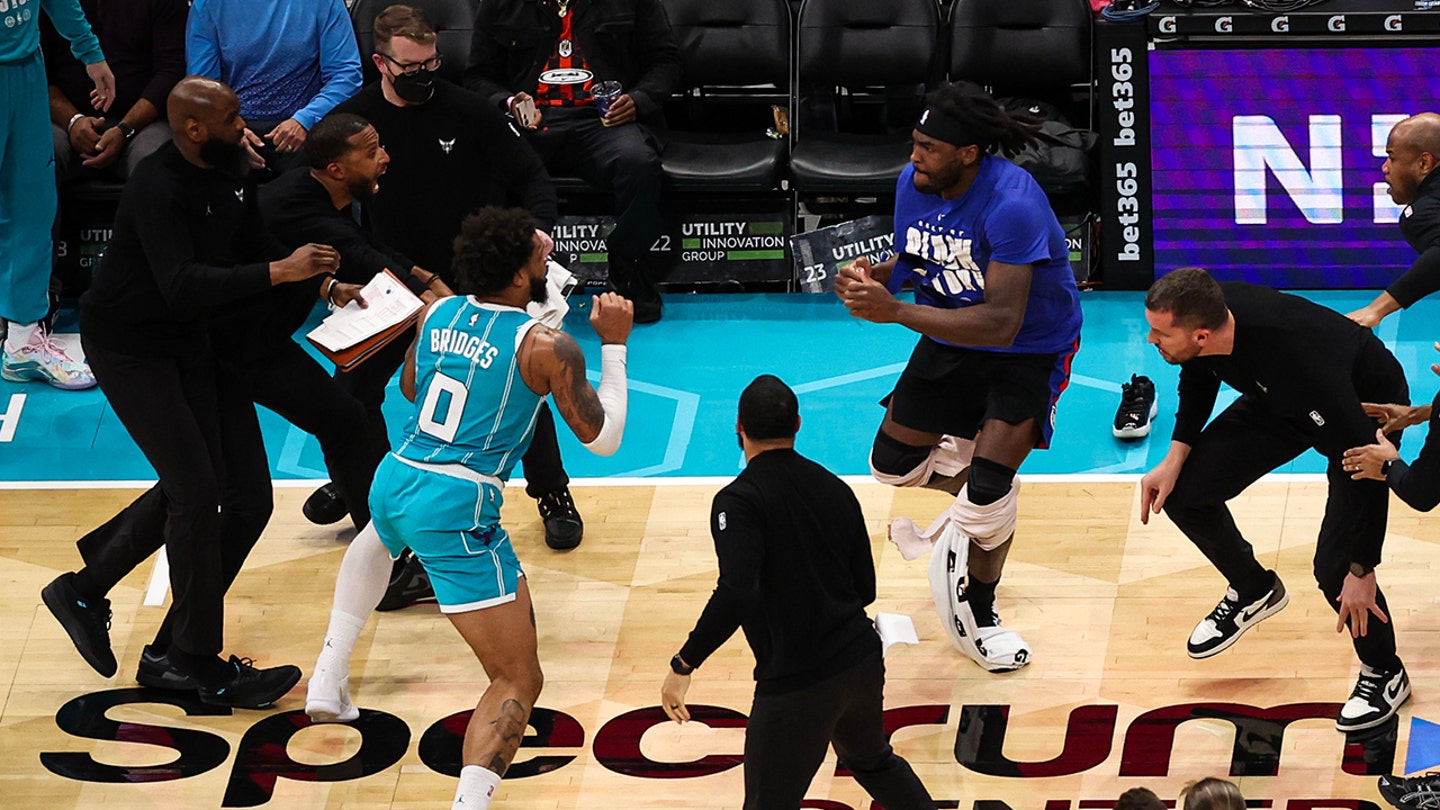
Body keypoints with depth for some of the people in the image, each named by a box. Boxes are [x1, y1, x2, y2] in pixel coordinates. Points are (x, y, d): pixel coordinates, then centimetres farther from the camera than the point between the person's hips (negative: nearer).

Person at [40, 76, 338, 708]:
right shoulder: (158, 188, -28)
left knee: (198, 485, 9)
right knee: (195, 489, -13)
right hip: (126, 343, -9)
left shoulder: (231, 171, -1)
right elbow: (182, 286, -38)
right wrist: (278, 273, -40)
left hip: (185, 339, 9)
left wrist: (319, 281, -4)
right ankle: (200, 665, -6)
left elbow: (253, 249, 11)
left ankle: (84, 590, 26)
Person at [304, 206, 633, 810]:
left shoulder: (438, 313, 8)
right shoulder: (546, 346, -9)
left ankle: (328, 681, 45)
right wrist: (613, 345, 7)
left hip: (393, 481, 7)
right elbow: (604, 440, -2)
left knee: (381, 534, 47)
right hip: (456, 511, -7)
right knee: (518, 681, -3)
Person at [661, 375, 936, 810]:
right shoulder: (835, 488, 7)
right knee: (874, 762, 32)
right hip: (862, 660, 7)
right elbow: (865, 588, 12)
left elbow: (736, 594, -26)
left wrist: (683, 664, -19)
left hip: (796, 684, -7)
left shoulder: (739, 500, -13)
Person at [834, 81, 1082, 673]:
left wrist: (895, 312, -43)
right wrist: (874, 276, -19)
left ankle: (976, 616, 8)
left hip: (1031, 351, -7)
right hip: (951, 340, 7)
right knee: (892, 465, 11)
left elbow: (1001, 322, -39)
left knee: (987, 486, -17)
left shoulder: (1012, 204, -35)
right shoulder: (913, 182, -12)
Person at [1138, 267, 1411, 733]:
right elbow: (1199, 377, 3)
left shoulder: (1296, 360, -45)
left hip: (1367, 410, -7)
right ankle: (1253, 591, 28)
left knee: (1335, 565, -17)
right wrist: (1176, 456, -6)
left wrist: (1362, 570, -31)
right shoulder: (1209, 312, -25)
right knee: (1184, 491, 0)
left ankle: (1385, 676, 12)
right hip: (1279, 401, 7)